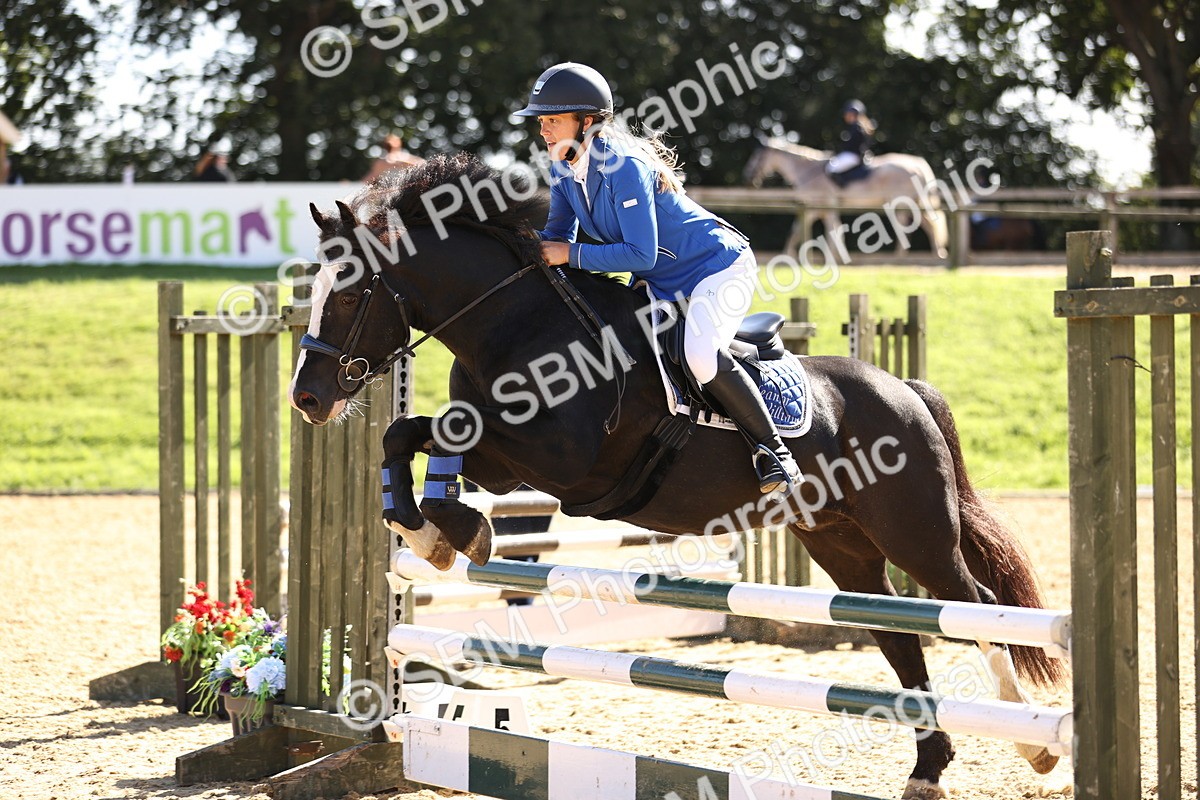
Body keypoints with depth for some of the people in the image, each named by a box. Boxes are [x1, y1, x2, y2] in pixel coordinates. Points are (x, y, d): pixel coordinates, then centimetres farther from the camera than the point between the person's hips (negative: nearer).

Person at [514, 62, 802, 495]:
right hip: (660, 283, 10)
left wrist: (570, 255, -29)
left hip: (718, 266, -10)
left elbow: (641, 254, -30)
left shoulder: (623, 166, -27)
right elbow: (560, 234, 8)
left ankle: (773, 450, -19)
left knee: (701, 355, -32)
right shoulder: (563, 169, -2)